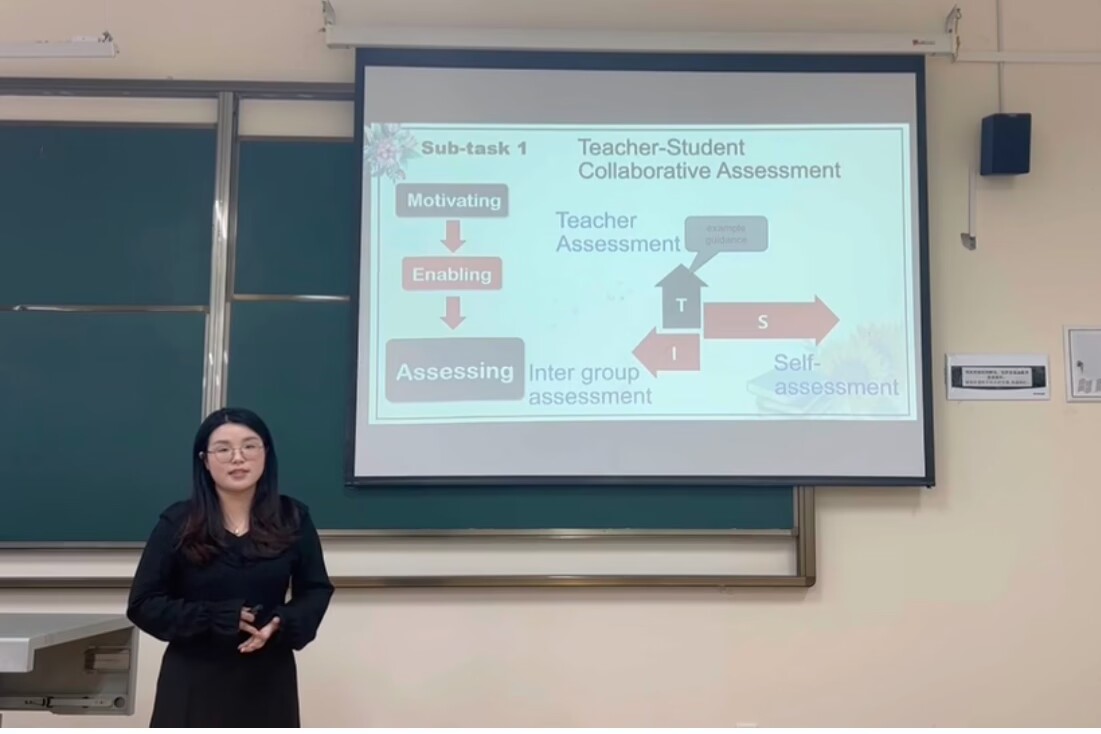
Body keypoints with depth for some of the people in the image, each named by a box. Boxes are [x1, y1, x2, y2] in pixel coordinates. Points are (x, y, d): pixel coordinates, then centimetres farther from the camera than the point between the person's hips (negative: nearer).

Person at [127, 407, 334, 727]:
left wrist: (282, 623, -16)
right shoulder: (177, 524, -4)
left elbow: (316, 590, 7)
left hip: (267, 681, 2)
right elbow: (143, 603, -4)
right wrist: (216, 617, -18)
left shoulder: (293, 519, 0)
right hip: (195, 683, -2)